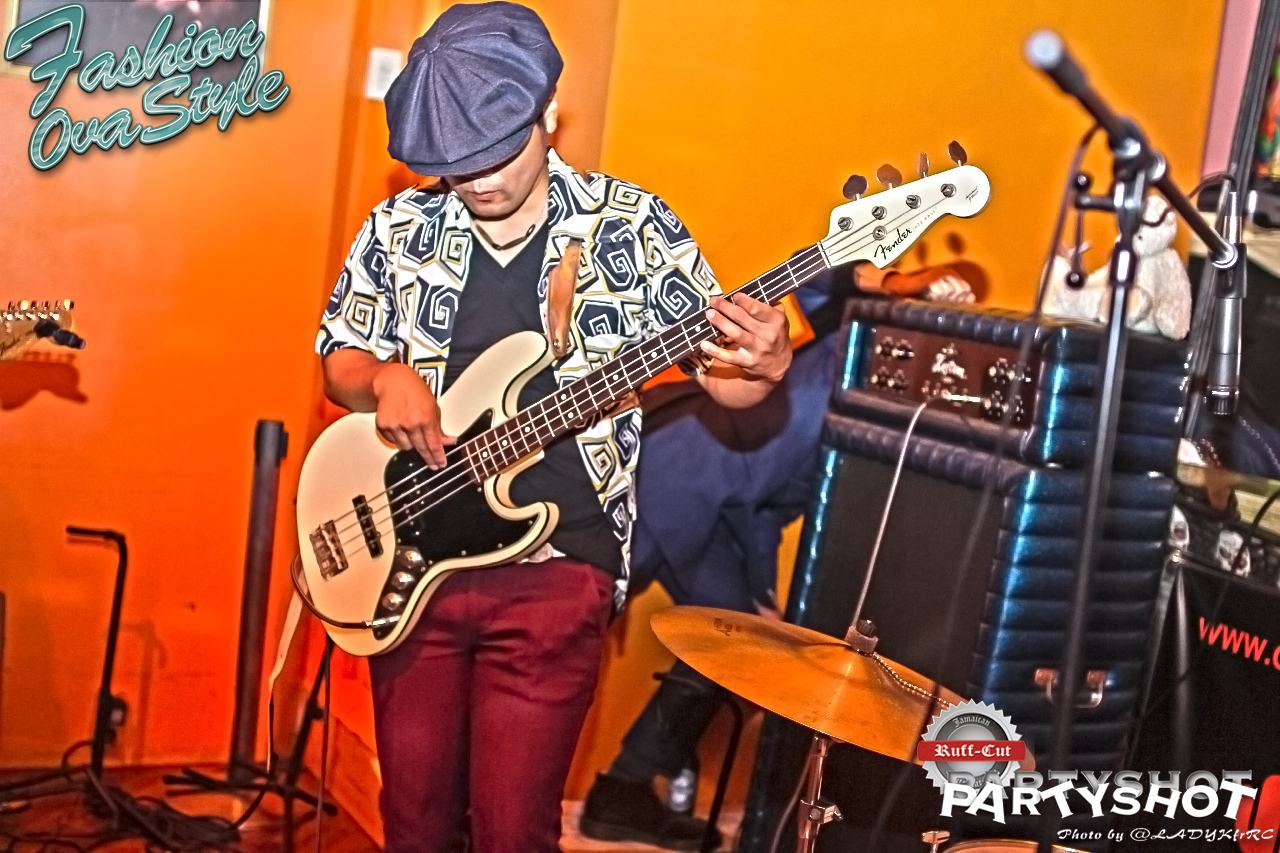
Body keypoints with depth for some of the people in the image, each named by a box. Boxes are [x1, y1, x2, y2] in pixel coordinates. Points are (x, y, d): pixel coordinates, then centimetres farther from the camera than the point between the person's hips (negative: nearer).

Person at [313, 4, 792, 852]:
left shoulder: (634, 227, -4)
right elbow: (340, 362, 12)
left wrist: (764, 365, -26)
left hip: (555, 567, -3)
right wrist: (384, 377, -11)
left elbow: (725, 377, -2)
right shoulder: (399, 229, 3)